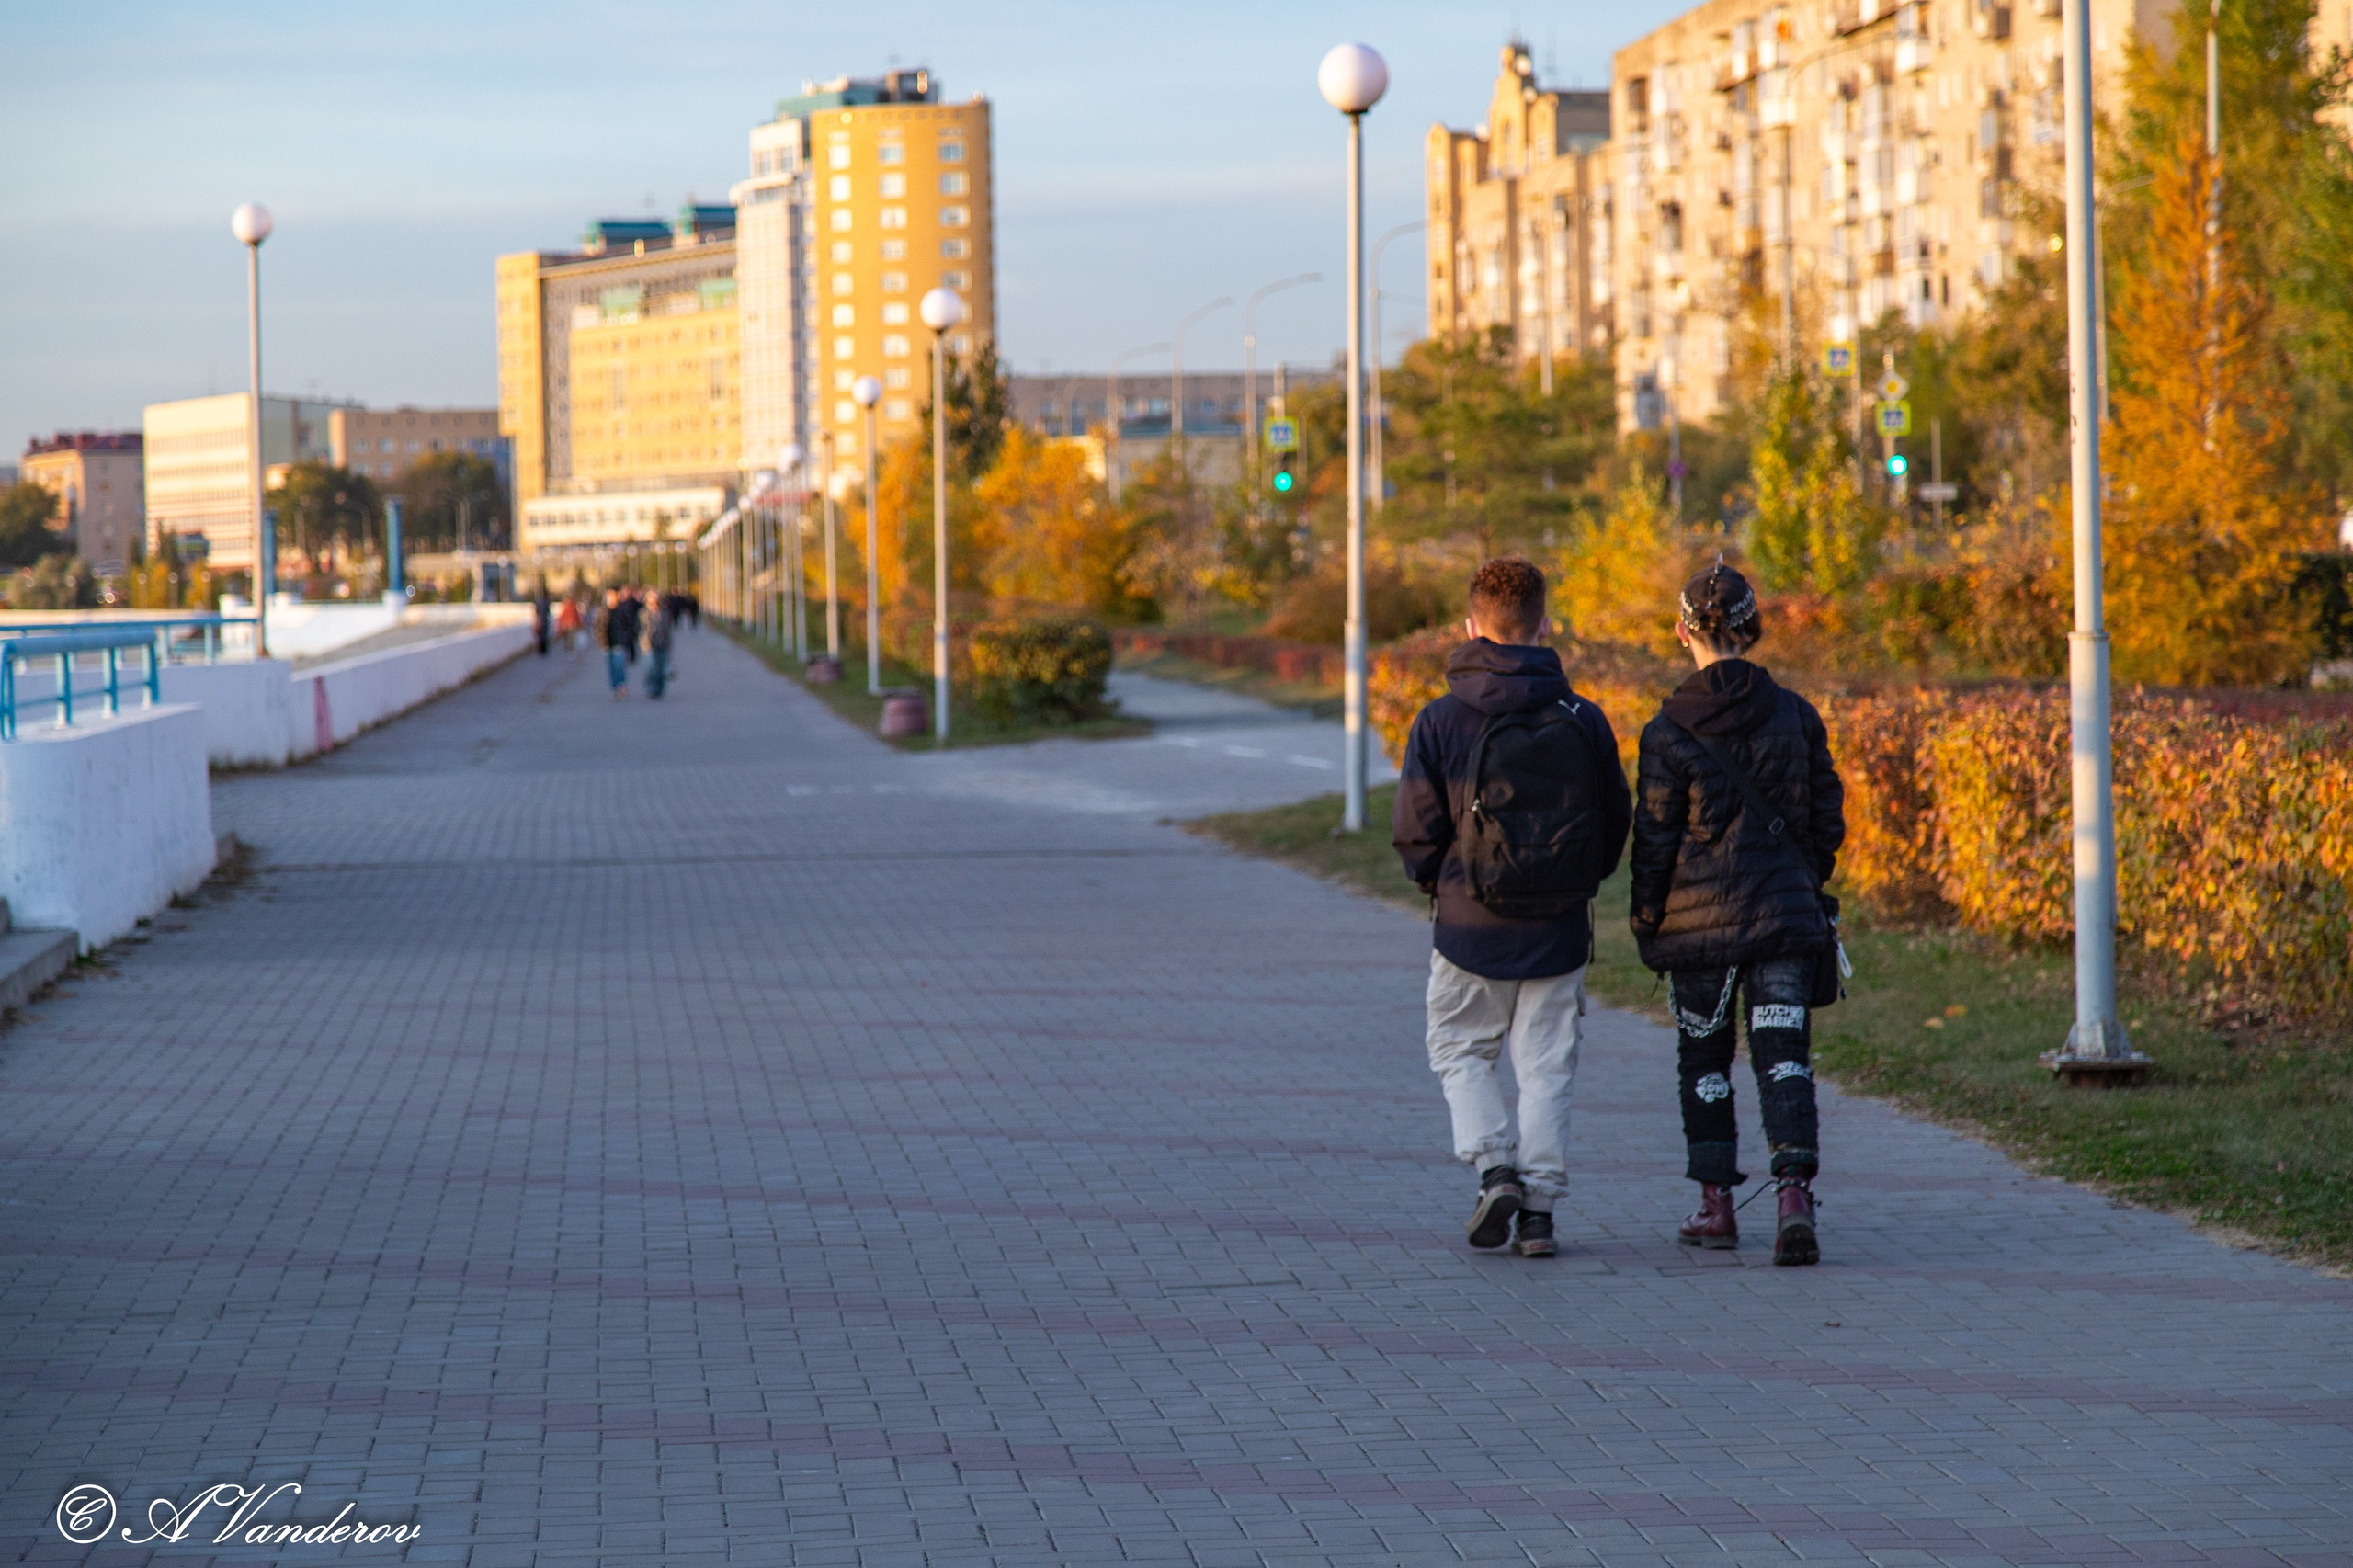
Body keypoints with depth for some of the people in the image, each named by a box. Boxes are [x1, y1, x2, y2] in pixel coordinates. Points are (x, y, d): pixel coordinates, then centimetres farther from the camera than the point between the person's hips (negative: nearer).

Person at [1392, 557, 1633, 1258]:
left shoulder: (1441, 721, -9)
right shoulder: (1583, 720, -3)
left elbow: (1415, 830, -7)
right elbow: (1616, 821, 4)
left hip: (1471, 925, -1)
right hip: (1560, 927, 1)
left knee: (1461, 1051, 16)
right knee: (1547, 1068, 8)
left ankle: (1495, 1168, -3)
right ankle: (1539, 1208, 5)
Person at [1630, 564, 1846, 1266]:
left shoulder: (1668, 733, -9)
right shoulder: (1795, 716, 1)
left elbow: (1655, 841, -6)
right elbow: (1826, 819, 7)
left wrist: (1646, 923, 6)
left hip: (1699, 919, -2)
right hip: (1784, 915, 2)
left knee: (1703, 1059, 13)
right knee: (1784, 1056, -1)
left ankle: (1716, 1206, 17)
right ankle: (1795, 1192, -20)